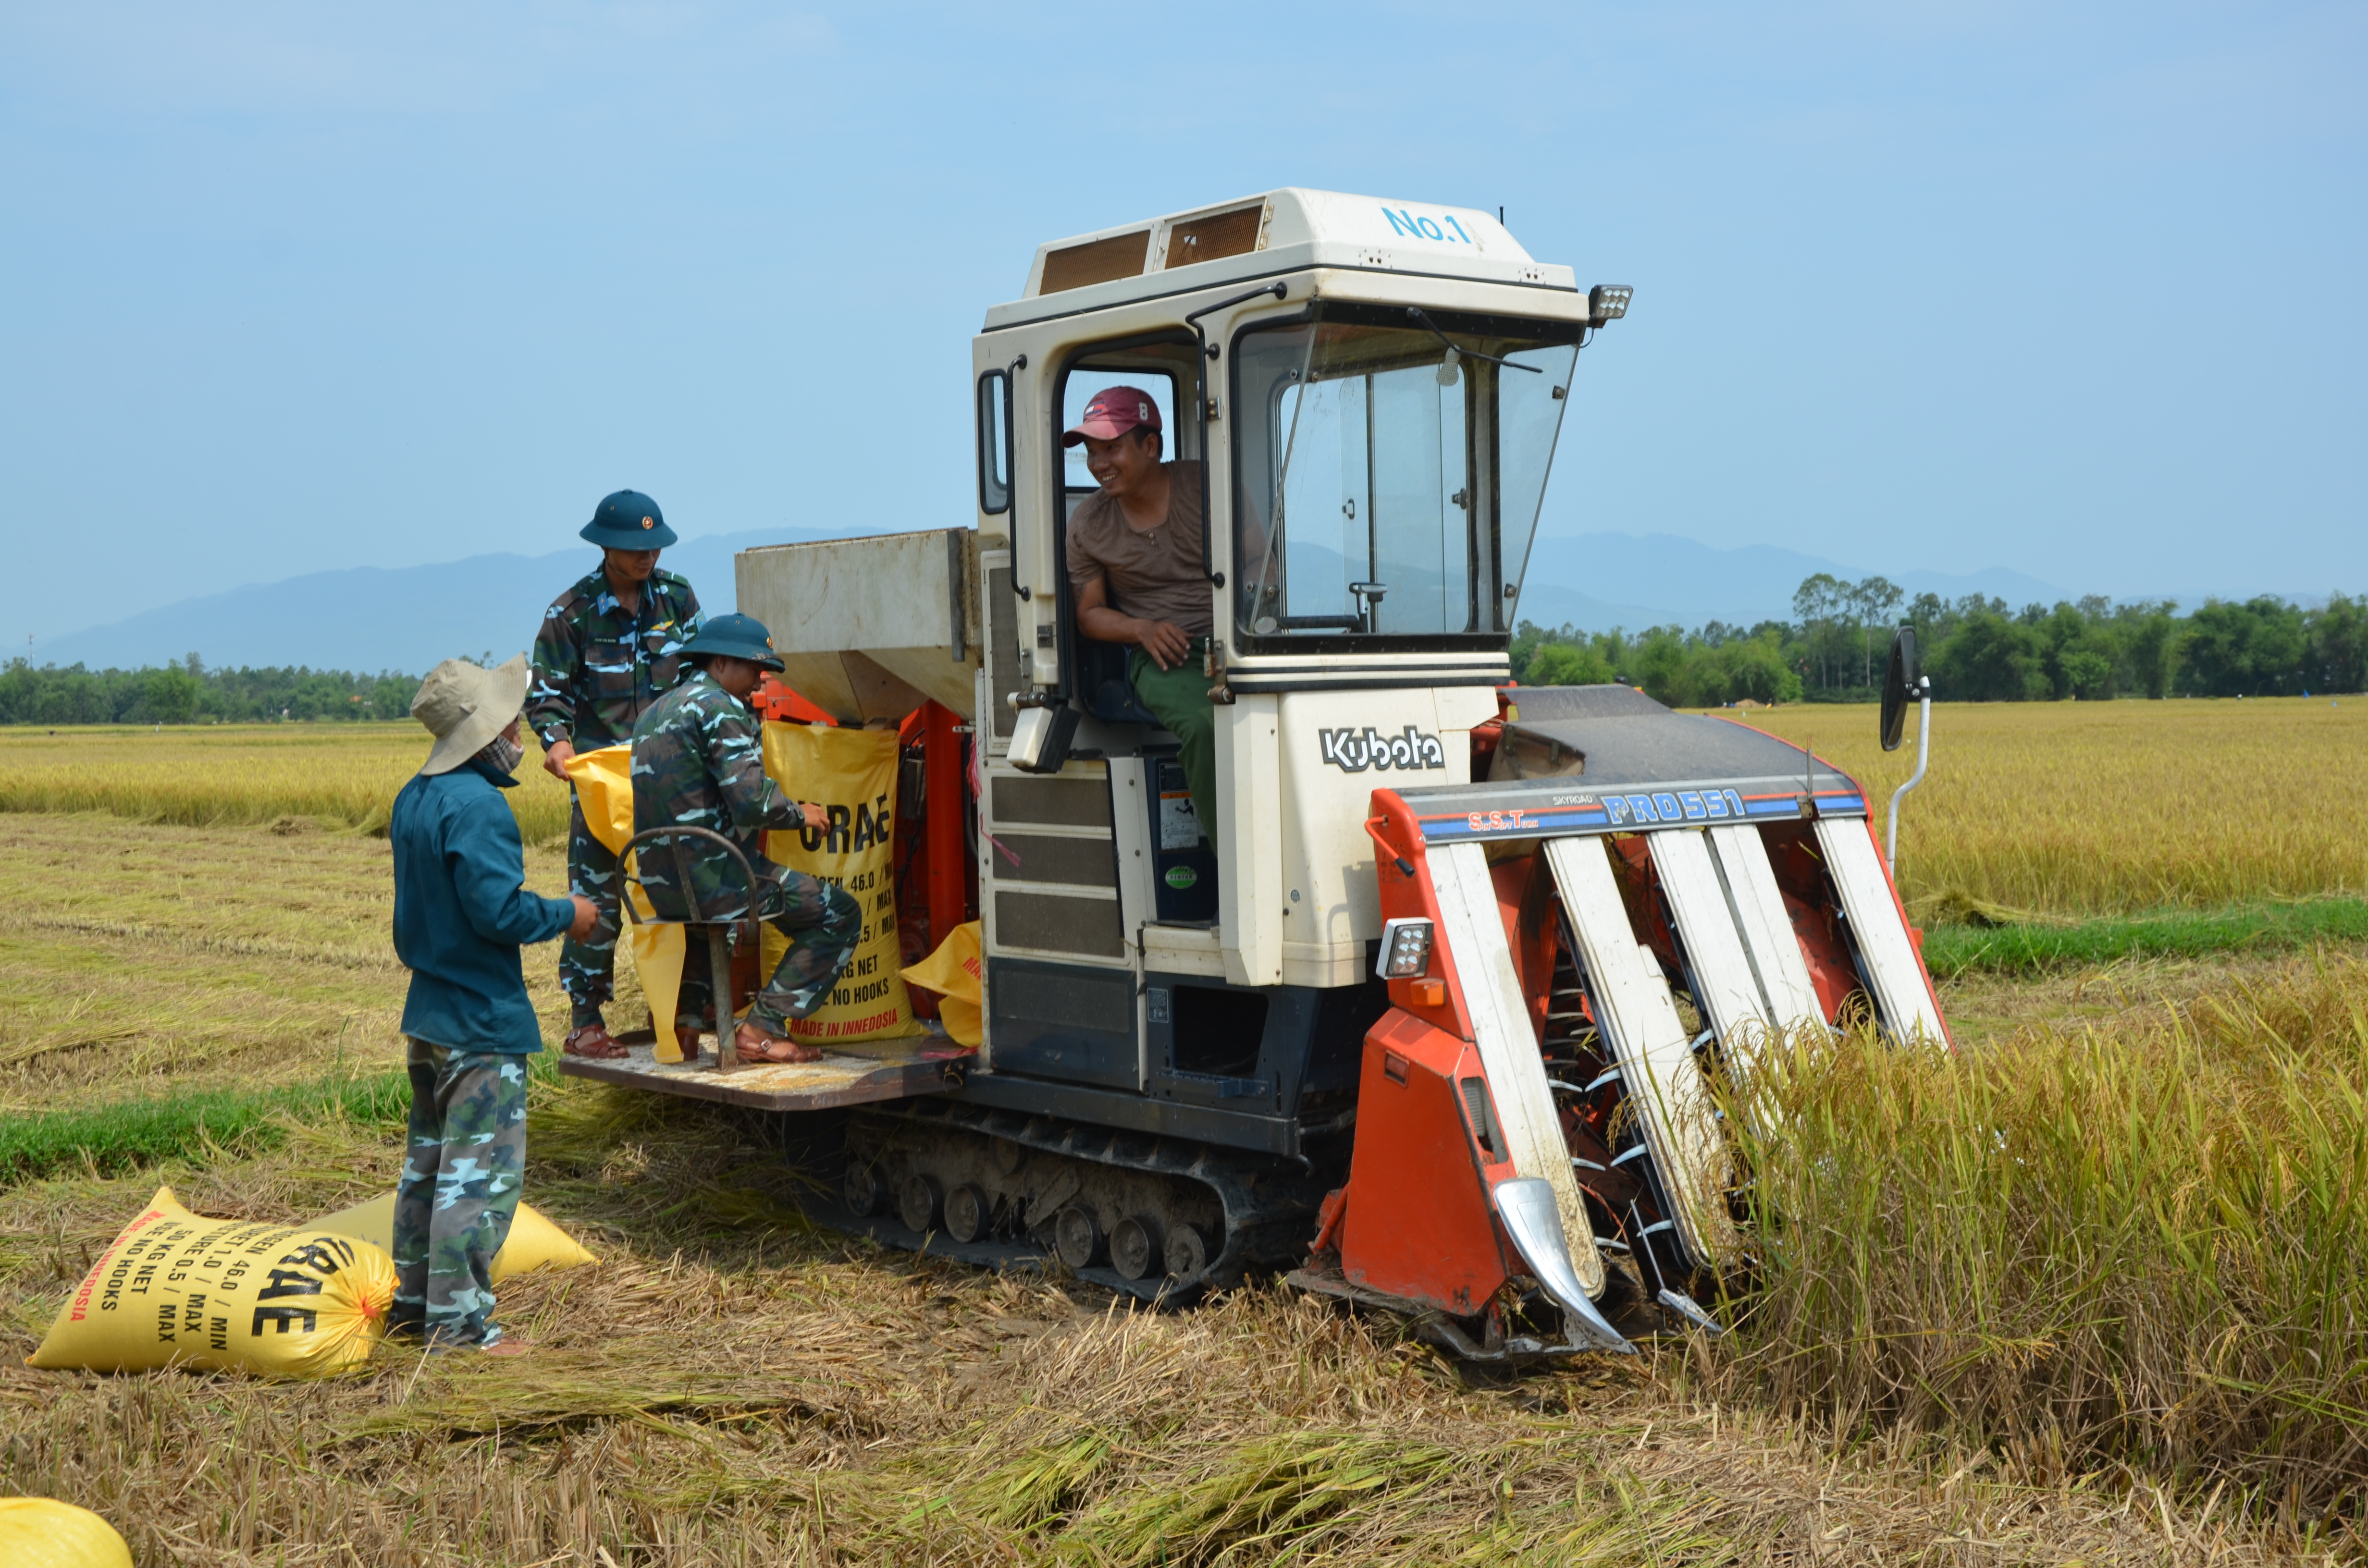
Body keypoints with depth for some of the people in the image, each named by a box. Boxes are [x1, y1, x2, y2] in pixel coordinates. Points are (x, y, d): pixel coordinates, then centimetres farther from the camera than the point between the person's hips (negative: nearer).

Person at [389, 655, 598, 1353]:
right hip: (482, 1019, -10)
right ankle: (460, 1320, -1)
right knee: (481, 1167, -4)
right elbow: (498, 909, -24)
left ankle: (414, 1300, 27)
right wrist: (568, 915, -9)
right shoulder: (477, 805, -21)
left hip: (427, 1014, 10)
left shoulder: (413, 799, 10)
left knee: (430, 1157, 19)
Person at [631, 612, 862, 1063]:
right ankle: (762, 1028, -6)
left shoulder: (653, 713, 17)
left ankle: (686, 1017, 29)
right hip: (714, 876, -9)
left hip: (660, 886, 9)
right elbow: (753, 802, -21)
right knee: (841, 915, 0)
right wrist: (801, 815, -2)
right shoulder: (719, 709, -11)